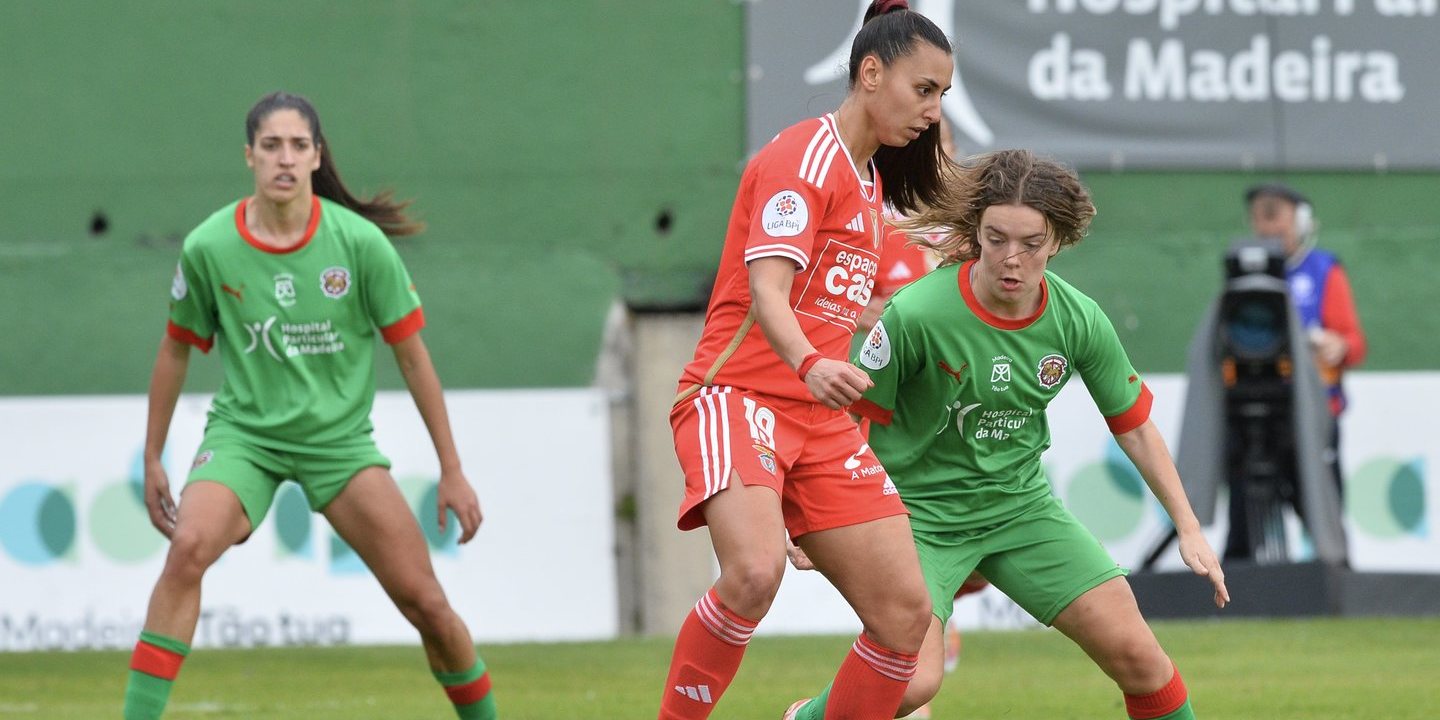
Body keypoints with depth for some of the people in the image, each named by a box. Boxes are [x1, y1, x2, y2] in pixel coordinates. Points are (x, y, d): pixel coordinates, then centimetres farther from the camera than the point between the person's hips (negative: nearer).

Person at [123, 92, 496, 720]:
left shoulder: (359, 242, -11)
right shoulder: (208, 248, -9)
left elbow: (412, 356, -3)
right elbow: (176, 350, 7)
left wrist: (452, 471, -1)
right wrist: (152, 459, 10)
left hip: (339, 436, 1)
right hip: (243, 432, 0)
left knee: (425, 602, -4)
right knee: (188, 549, -29)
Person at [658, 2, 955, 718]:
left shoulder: (868, 178, 17)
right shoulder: (804, 157, -10)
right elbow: (765, 289, -24)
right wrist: (810, 365, -41)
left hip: (819, 418, 9)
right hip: (736, 397, -9)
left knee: (905, 610, -2)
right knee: (755, 573, -33)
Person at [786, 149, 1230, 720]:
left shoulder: (1079, 320, -10)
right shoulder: (918, 314, -23)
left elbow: (1134, 427, 5)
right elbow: (850, 417, -11)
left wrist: (1188, 526, 7)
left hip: (1021, 504, 4)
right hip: (920, 509, -4)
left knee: (1135, 654, -4)